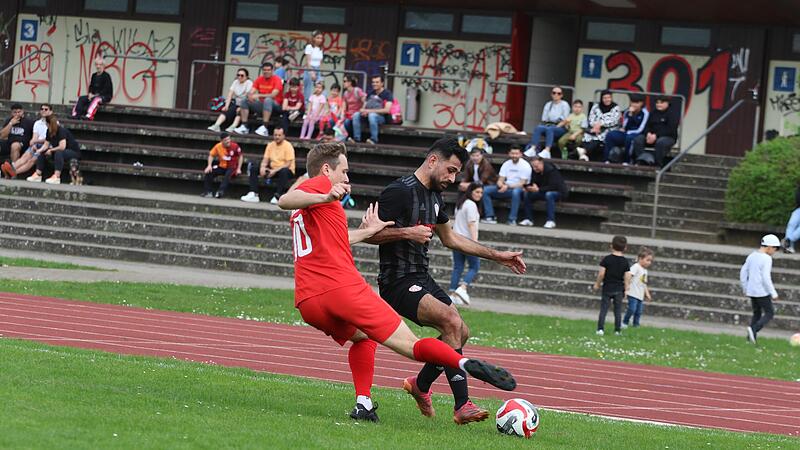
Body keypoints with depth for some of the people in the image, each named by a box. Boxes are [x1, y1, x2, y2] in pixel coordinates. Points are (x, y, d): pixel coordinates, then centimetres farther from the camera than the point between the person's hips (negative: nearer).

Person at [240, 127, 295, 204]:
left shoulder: (288, 146, -9)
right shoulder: (270, 145, 8)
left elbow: (288, 164, -16)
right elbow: (265, 159, 6)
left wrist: (275, 171, -26)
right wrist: (262, 167, -17)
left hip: (286, 170, -6)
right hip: (272, 170, 6)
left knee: (283, 171, -41)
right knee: (253, 169, -10)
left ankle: (278, 197, -40)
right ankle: (253, 194, -20)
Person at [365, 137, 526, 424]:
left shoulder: (434, 196, 14)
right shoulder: (399, 192, -15)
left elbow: (450, 239, 28)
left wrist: (497, 257, 27)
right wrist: (407, 233, -26)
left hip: (422, 279, 10)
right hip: (398, 281, -10)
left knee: (460, 333, 12)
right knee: (453, 323, -25)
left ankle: (420, 385, 33)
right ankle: (462, 406, -26)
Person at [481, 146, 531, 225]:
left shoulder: (525, 166, -9)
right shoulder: (506, 164, 8)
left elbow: (522, 184, -16)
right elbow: (500, 181, 5)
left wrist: (507, 186, -26)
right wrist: (502, 186, -19)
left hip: (519, 190, -6)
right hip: (506, 189, 6)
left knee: (516, 192, -43)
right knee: (485, 190, -12)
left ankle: (512, 220, -36)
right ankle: (490, 217, -16)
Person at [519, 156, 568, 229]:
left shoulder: (551, 170, -26)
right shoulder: (535, 171, -3)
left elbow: (554, 186, -31)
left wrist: (538, 189, -36)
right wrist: (528, 187, -21)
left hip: (559, 192, -7)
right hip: (543, 192, 7)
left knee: (549, 194, -40)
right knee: (527, 194, -10)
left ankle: (551, 221, -36)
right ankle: (528, 219, -6)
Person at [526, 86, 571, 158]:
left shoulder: (564, 105, 2)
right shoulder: (548, 105, 16)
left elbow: (565, 121, -4)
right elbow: (544, 119, 14)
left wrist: (556, 127, -15)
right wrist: (545, 125, -6)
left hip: (560, 128, -4)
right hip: (548, 125, 4)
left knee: (549, 129, -38)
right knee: (538, 128, -29)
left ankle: (546, 151, -55)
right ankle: (532, 149, -44)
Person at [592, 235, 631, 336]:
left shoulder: (607, 259, -8)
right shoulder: (625, 262, -3)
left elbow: (601, 274, -10)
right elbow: (627, 277, -4)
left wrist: (597, 284, 3)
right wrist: (626, 288, 7)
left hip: (607, 288, -1)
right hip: (619, 289, 1)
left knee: (603, 309, 3)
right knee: (618, 310, 9)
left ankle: (600, 328, -3)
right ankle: (618, 330, 10)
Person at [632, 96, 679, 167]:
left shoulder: (673, 113, -4)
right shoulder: (653, 113, 17)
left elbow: (670, 130, -15)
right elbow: (647, 126, 12)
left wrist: (656, 135, -23)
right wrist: (648, 133, -13)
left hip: (668, 137, -6)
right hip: (652, 136, 6)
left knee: (660, 142, -40)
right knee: (637, 139, -19)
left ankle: (658, 165, -36)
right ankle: (639, 162, -25)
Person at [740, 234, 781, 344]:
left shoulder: (751, 256, 8)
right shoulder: (766, 259, -15)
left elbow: (743, 273, 13)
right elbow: (766, 278, -20)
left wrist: (745, 288, 23)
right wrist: (773, 293, -13)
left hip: (751, 291, 7)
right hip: (762, 292, -7)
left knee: (757, 313, 17)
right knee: (769, 313, 3)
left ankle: (751, 337, 8)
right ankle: (754, 329, -16)